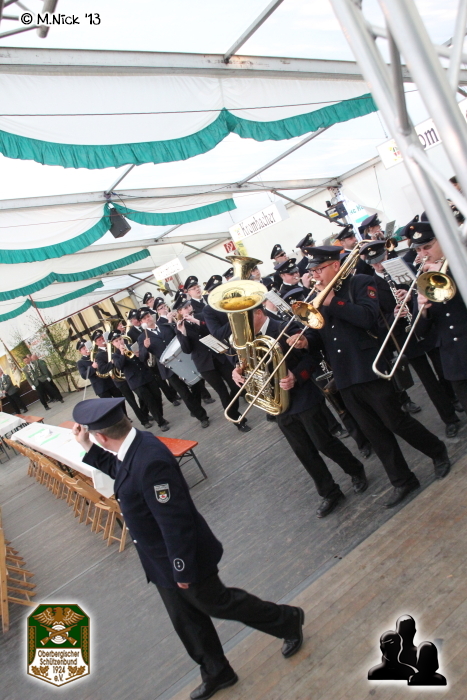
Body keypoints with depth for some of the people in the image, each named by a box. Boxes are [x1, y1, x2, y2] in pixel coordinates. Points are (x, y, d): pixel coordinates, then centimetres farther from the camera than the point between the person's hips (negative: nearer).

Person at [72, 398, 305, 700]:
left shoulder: (150, 460, -37)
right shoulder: (132, 447, -7)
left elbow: (174, 522, -31)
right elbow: (117, 469, 18)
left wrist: (183, 569, -21)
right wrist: (88, 448, 7)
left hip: (182, 558, -8)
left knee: (216, 603, 15)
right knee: (185, 619, 23)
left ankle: (288, 621, 37)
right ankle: (216, 672, 47)